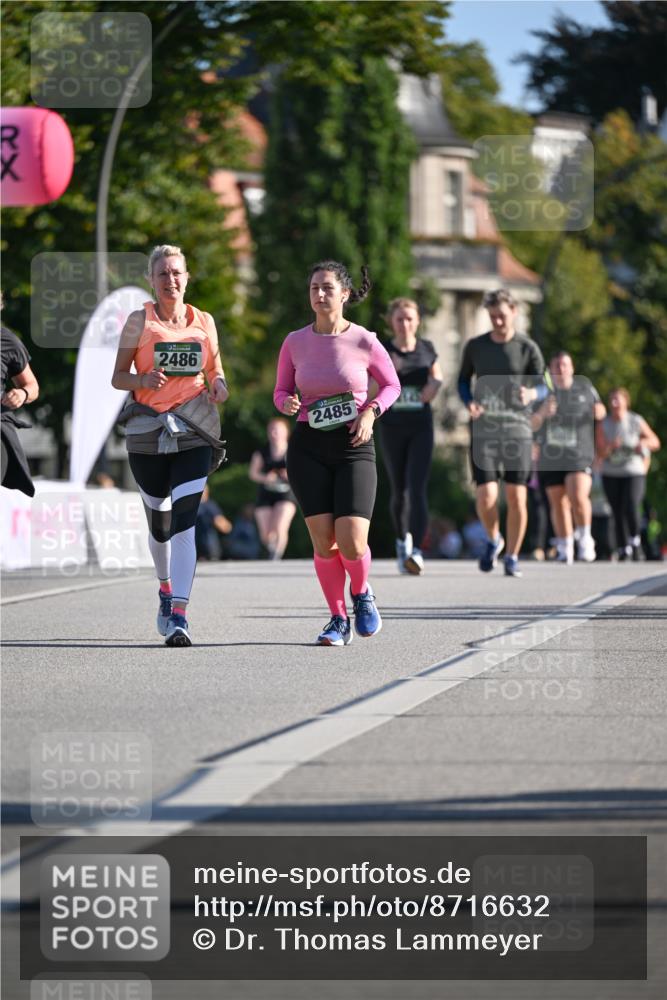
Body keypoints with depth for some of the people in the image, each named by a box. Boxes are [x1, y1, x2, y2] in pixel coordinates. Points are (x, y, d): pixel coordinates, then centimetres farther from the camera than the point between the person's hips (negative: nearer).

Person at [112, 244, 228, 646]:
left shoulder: (204, 322, 8)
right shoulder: (139, 321, 3)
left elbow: (216, 372, 18)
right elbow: (118, 377, 3)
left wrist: (219, 386, -5)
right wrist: (144, 379, -17)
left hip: (194, 432, 0)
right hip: (147, 431, 0)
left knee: (184, 522, -14)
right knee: (159, 522, 10)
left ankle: (178, 615, -19)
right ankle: (166, 587, 39)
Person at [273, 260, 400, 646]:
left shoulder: (364, 342, -4)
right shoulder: (295, 342, 2)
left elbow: (392, 385, 9)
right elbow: (281, 391, 12)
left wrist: (371, 412, -9)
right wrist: (288, 404, -11)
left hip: (354, 447, -2)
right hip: (309, 448, 2)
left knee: (352, 544, -13)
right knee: (323, 540, -6)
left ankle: (362, 594, 20)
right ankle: (338, 619, 14)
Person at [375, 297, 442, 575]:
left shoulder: (426, 348, 2)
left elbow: (437, 375, 19)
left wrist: (434, 384, -5)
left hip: (421, 427, 0)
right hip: (391, 427, 0)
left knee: (417, 488, -15)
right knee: (399, 490, 11)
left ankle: (416, 552, -23)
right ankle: (402, 539, 38)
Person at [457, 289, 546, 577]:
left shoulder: (528, 348, 2)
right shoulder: (475, 347, 6)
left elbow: (543, 386, 3)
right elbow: (463, 380, 18)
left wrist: (532, 393, -22)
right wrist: (469, 403, -4)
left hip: (517, 429, -1)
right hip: (483, 431, 1)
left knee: (516, 497, -5)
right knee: (486, 497, -11)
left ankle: (512, 557, 10)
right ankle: (493, 540, 19)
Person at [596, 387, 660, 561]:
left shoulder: (636, 421, -6)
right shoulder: (603, 424, -4)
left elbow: (655, 442, 3)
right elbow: (601, 452, -8)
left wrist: (644, 443, -19)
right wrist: (611, 447, -29)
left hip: (634, 473, -2)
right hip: (611, 475, 2)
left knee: (631, 507, -22)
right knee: (617, 513, 1)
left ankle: (635, 539, -1)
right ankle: (623, 549, 9)